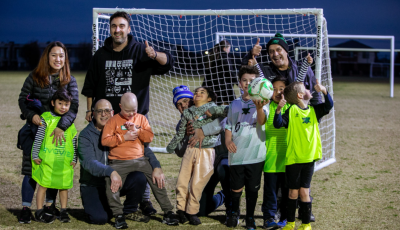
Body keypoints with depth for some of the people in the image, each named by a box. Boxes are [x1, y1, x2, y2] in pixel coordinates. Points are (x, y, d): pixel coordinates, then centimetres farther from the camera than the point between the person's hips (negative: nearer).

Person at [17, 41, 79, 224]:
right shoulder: (34, 77, -2)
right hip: (35, 127, 0)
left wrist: (61, 126, -24)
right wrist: (31, 115, -14)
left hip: (58, 130, 1)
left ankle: (50, 206, 18)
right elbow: (22, 99, 4)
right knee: (30, 167, -2)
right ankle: (26, 208, 4)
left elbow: (73, 107, -10)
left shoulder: (69, 80, -2)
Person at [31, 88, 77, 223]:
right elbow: (38, 138, -2)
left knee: (64, 185, 8)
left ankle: (63, 211, 19)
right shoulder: (46, 118, -3)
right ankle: (39, 211, 8)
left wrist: (74, 159, 11)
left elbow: (74, 141, 14)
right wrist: (35, 155, -4)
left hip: (65, 161, 4)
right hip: (47, 160, -3)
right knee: (43, 184, 1)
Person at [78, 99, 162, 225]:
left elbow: (143, 148, 1)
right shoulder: (86, 135, -8)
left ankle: (130, 211, 2)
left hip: (116, 181, 4)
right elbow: (88, 162, -23)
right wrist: (111, 172, -40)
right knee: (99, 218, -27)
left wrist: (156, 167, -17)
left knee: (139, 178, -25)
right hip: (93, 185, -4)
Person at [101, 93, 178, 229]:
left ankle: (168, 212, -4)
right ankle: (118, 215, -8)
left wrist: (137, 131, -11)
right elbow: (105, 140, -6)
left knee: (157, 176, -13)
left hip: (139, 160, 2)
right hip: (119, 162, -2)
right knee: (111, 182, -24)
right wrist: (124, 137, -11)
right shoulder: (113, 121, 3)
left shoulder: (141, 119, 12)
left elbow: (150, 137, 3)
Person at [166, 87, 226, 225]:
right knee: (181, 182, -1)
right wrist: (171, 147, 27)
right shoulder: (187, 112, 13)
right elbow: (180, 132, 21)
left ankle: (192, 212, 8)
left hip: (206, 152, -4)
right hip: (190, 150, 4)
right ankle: (181, 210, 12)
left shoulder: (212, 108, 2)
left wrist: (213, 111, -19)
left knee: (197, 184, -4)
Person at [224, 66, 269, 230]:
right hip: (236, 153, 2)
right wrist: (227, 140, -3)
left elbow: (262, 121, -17)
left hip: (255, 154, -2)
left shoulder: (262, 102, 1)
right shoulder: (235, 104, 11)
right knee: (236, 188, 9)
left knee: (253, 188, 5)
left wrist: (259, 107, -37)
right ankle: (234, 213, 32)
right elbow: (229, 126, 16)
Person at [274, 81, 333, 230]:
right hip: (293, 158, -2)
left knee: (304, 191, 3)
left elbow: (329, 105, -1)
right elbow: (278, 124, -13)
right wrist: (278, 110, -31)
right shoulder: (292, 111, -5)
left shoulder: (313, 110, 8)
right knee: (293, 192, 6)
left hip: (309, 158, 2)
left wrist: (324, 91, -17)